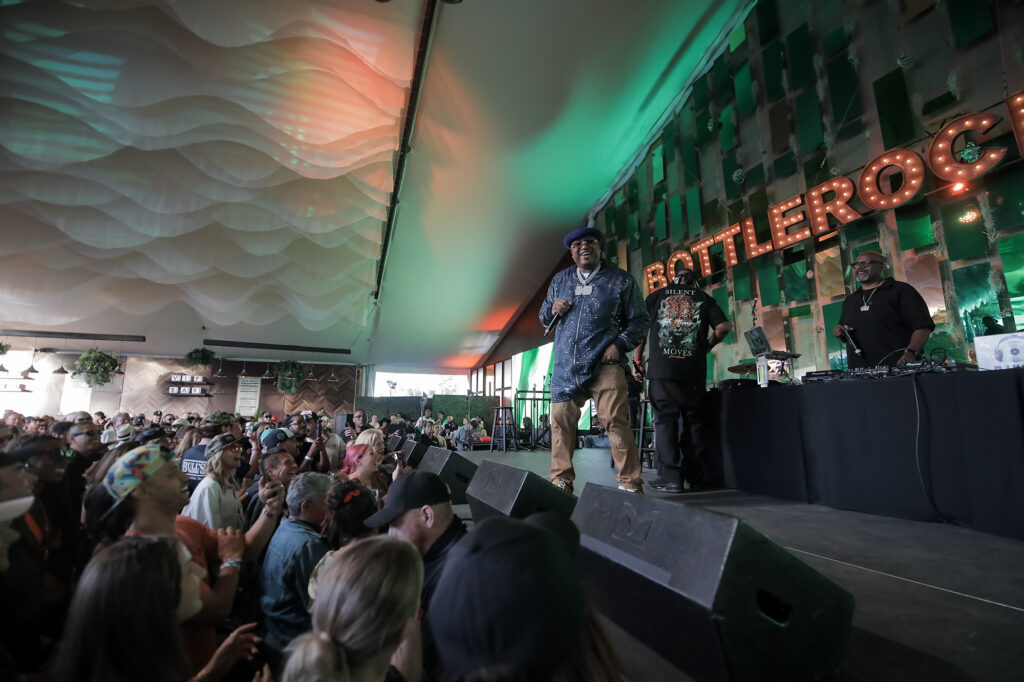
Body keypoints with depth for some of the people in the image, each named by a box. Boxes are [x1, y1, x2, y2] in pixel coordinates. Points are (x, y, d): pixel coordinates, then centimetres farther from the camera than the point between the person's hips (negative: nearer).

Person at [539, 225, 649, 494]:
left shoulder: (621, 280, 7)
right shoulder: (560, 280, 17)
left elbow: (639, 320, 6)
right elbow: (543, 317, 23)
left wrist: (619, 345, -9)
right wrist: (553, 309, 0)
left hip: (604, 365, -3)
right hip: (565, 367, 4)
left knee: (616, 420, -10)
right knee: (561, 420, 2)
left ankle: (630, 484, 1)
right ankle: (561, 481, 14)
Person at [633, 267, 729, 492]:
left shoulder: (656, 296, 16)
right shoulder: (703, 298, 16)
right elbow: (723, 326, 5)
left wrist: (637, 361, 8)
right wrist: (707, 346, 21)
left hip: (661, 368, -1)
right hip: (694, 370, 1)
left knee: (665, 421, 0)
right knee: (694, 423, 10)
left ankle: (670, 478, -5)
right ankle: (695, 476, 14)